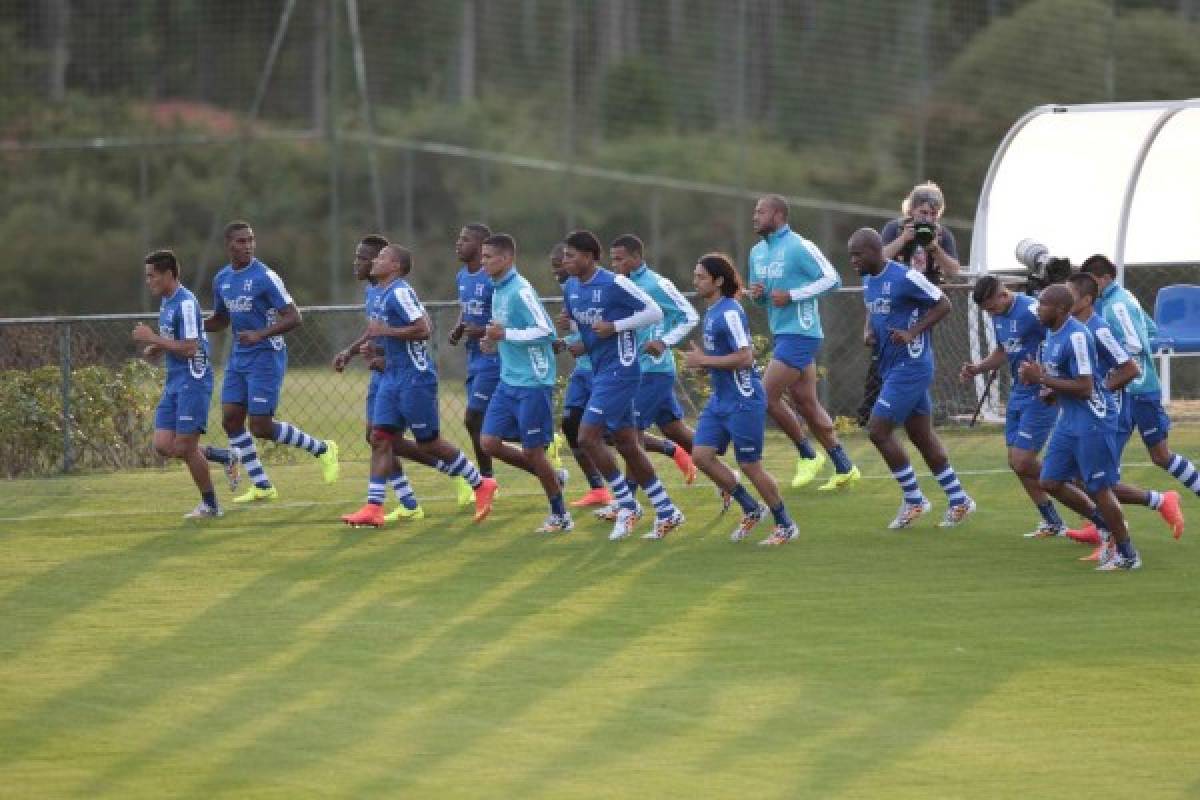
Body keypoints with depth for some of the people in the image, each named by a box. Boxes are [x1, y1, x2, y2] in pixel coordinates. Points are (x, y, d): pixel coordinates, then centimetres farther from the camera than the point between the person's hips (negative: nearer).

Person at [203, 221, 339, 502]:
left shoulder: (264, 276, -14)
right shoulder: (222, 279, 8)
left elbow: (293, 318, -15)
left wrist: (260, 334, -28)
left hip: (266, 356, -7)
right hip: (238, 358, 7)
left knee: (260, 426, -9)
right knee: (230, 420, 0)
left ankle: (322, 449, 11)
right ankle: (262, 487, 9)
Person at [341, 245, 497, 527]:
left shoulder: (400, 292, -17)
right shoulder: (382, 294, 14)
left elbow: (423, 329, -25)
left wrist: (385, 331, -21)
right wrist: (377, 349, 15)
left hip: (415, 378, -10)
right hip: (392, 376, 10)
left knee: (429, 443, -1)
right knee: (380, 438, 2)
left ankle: (481, 485, 15)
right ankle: (373, 508, 0)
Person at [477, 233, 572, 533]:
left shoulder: (521, 291, -17)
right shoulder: (498, 291, 11)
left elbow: (545, 331, -22)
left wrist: (505, 335, -20)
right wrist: (494, 336, 8)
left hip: (532, 382, -9)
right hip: (508, 382, 9)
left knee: (532, 451, -2)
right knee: (490, 443, 2)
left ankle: (560, 516, 13)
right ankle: (553, 477, 19)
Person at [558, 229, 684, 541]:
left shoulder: (615, 284, -15)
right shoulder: (571, 287, 9)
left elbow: (654, 313, -13)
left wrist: (614, 326, -19)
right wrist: (566, 323, 1)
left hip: (620, 370, -9)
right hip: (600, 371, 9)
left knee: (588, 436, -14)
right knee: (626, 444, 10)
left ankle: (627, 506, -3)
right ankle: (667, 512, 18)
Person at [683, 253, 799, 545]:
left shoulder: (729, 313, -19)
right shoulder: (712, 312, 11)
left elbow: (744, 357, -26)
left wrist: (704, 361, -19)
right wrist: (700, 360, 7)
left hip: (743, 401, -9)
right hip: (720, 399, 9)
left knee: (750, 465, -1)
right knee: (702, 455, 2)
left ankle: (785, 525, 13)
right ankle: (751, 510, 16)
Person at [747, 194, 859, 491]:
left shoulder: (799, 247, -12)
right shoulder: (757, 252, 14)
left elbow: (832, 279, -14)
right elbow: (759, 295, 23)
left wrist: (791, 295, -18)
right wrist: (757, 294, -1)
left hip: (799, 332, -9)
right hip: (782, 333, 9)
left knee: (767, 396, -12)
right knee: (807, 403, 9)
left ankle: (808, 455, 2)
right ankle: (844, 468, 15)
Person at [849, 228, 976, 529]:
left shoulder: (905, 278, -17)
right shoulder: (868, 281, 10)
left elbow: (943, 304, -12)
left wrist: (912, 333, -19)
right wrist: (868, 331, 4)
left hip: (911, 366, -9)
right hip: (892, 366, 9)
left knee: (878, 430, -10)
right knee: (922, 436, 12)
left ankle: (914, 500, 2)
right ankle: (959, 501, 21)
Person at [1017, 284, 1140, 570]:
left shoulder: (1077, 336, -21)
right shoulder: (1052, 333, 9)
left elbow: (1084, 387, -25)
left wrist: (1042, 379, -20)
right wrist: (1036, 377, 2)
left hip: (1092, 419, -10)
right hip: (1069, 418, 10)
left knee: (1099, 488, -4)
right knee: (1050, 481, 10)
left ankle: (1127, 554, 9)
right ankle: (1107, 524, 24)